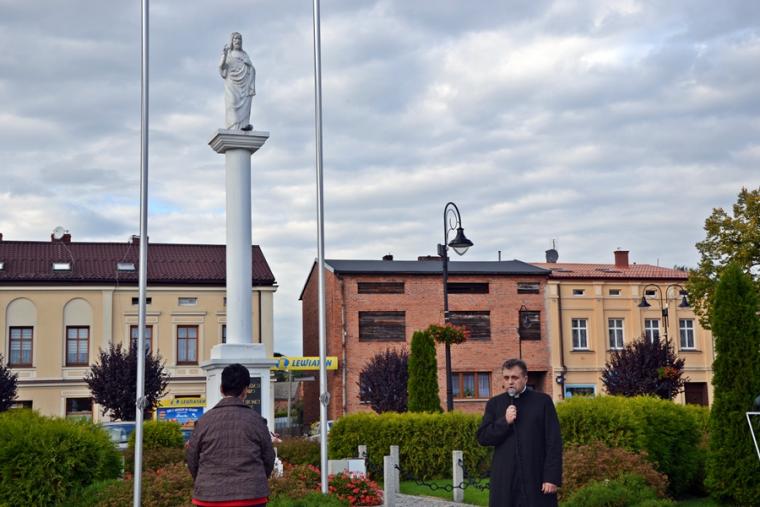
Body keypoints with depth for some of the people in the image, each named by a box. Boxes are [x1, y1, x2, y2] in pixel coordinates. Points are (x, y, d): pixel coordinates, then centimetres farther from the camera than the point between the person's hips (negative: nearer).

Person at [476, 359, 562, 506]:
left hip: (537, 478, -2)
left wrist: (552, 477, -9)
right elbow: (482, 437, 5)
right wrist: (504, 422, -10)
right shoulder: (494, 404, 11)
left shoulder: (543, 401, 3)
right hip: (505, 480, 2)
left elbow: (554, 442, -1)